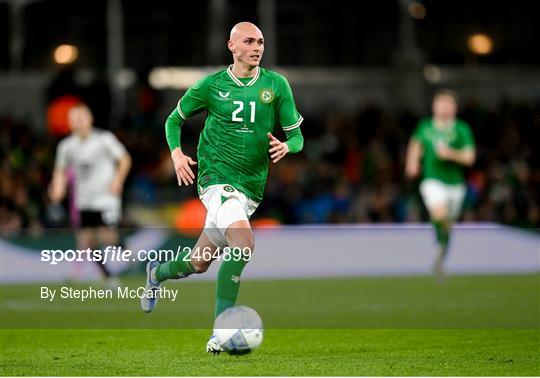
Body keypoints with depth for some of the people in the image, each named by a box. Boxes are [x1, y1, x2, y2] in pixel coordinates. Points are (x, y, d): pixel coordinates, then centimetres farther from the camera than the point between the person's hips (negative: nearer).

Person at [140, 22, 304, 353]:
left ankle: (157, 273, 48)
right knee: (244, 242, -29)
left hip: (252, 186, 4)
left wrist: (285, 146, -18)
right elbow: (175, 119, 13)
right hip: (217, 177, -4)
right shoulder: (211, 85, -1)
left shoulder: (276, 85, 3)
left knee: (200, 263, 14)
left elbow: (296, 136, 6)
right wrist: (176, 153, -5)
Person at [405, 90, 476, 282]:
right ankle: (442, 245, -6)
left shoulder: (462, 130, -4)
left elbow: (470, 157, -8)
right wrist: (413, 162, 8)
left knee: (447, 224, 12)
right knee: (439, 213, -30)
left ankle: (440, 259, 34)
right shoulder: (425, 127, 2)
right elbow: (416, 144, 22)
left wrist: (451, 154, -23)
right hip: (432, 180, -1)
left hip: (455, 183, 1)